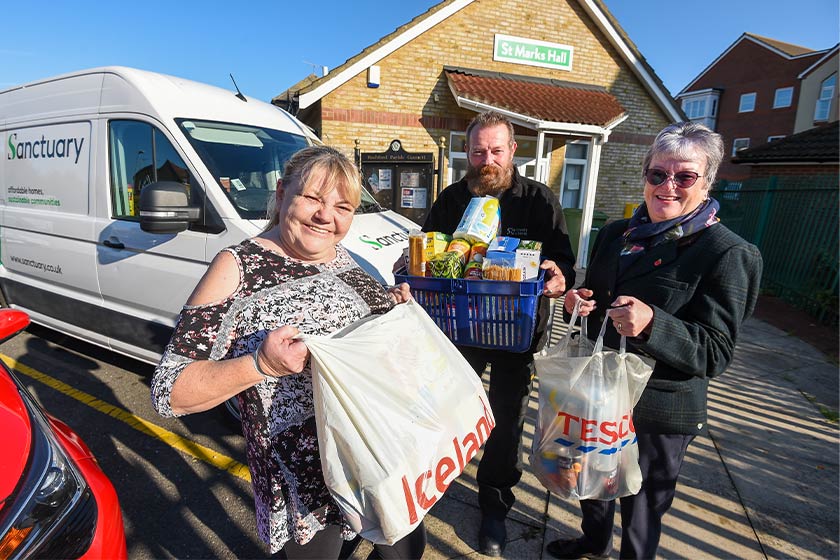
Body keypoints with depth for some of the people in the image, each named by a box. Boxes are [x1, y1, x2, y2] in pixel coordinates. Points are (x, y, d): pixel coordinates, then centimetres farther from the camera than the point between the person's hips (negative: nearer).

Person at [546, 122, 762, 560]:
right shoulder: (617, 234, 3)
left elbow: (716, 352, -18)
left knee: (641, 512, 14)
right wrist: (581, 303, -9)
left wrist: (652, 324, -36)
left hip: (659, 412, -6)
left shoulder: (726, 254, -15)